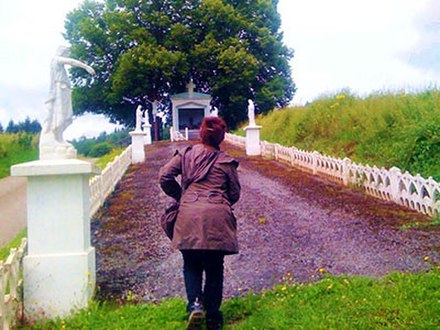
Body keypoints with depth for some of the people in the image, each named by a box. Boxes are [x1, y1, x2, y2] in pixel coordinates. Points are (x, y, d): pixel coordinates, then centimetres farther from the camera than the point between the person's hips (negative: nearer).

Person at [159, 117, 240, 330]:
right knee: (214, 267, 11)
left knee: (191, 265, 14)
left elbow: (164, 177, 6)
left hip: (189, 216, 1)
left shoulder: (186, 154, 12)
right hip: (217, 217, 0)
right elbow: (235, 194, 12)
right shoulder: (226, 161, 10)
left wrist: (180, 196, 20)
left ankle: (195, 304, -6)